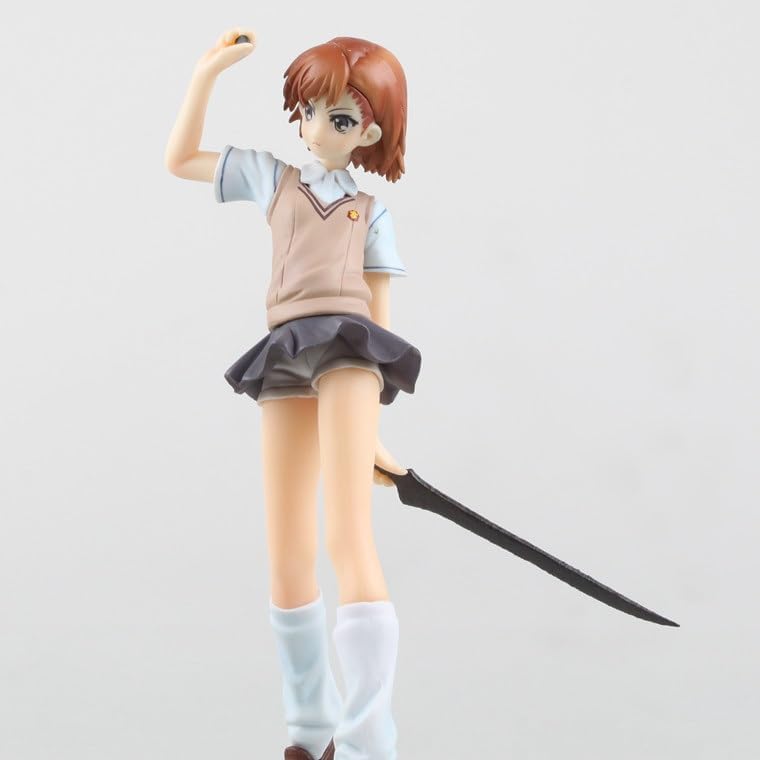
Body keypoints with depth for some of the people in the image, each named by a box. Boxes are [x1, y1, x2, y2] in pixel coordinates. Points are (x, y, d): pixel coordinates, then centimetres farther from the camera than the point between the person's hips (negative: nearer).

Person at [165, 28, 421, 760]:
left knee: (348, 539, -19)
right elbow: (179, 159, 26)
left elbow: (378, 316, 10)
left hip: (347, 349, -4)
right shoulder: (271, 177, 23)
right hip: (283, 356, 4)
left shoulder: (372, 212, 14)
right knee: (285, 554, 4)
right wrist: (207, 72, 18)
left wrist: (373, 430, 5)